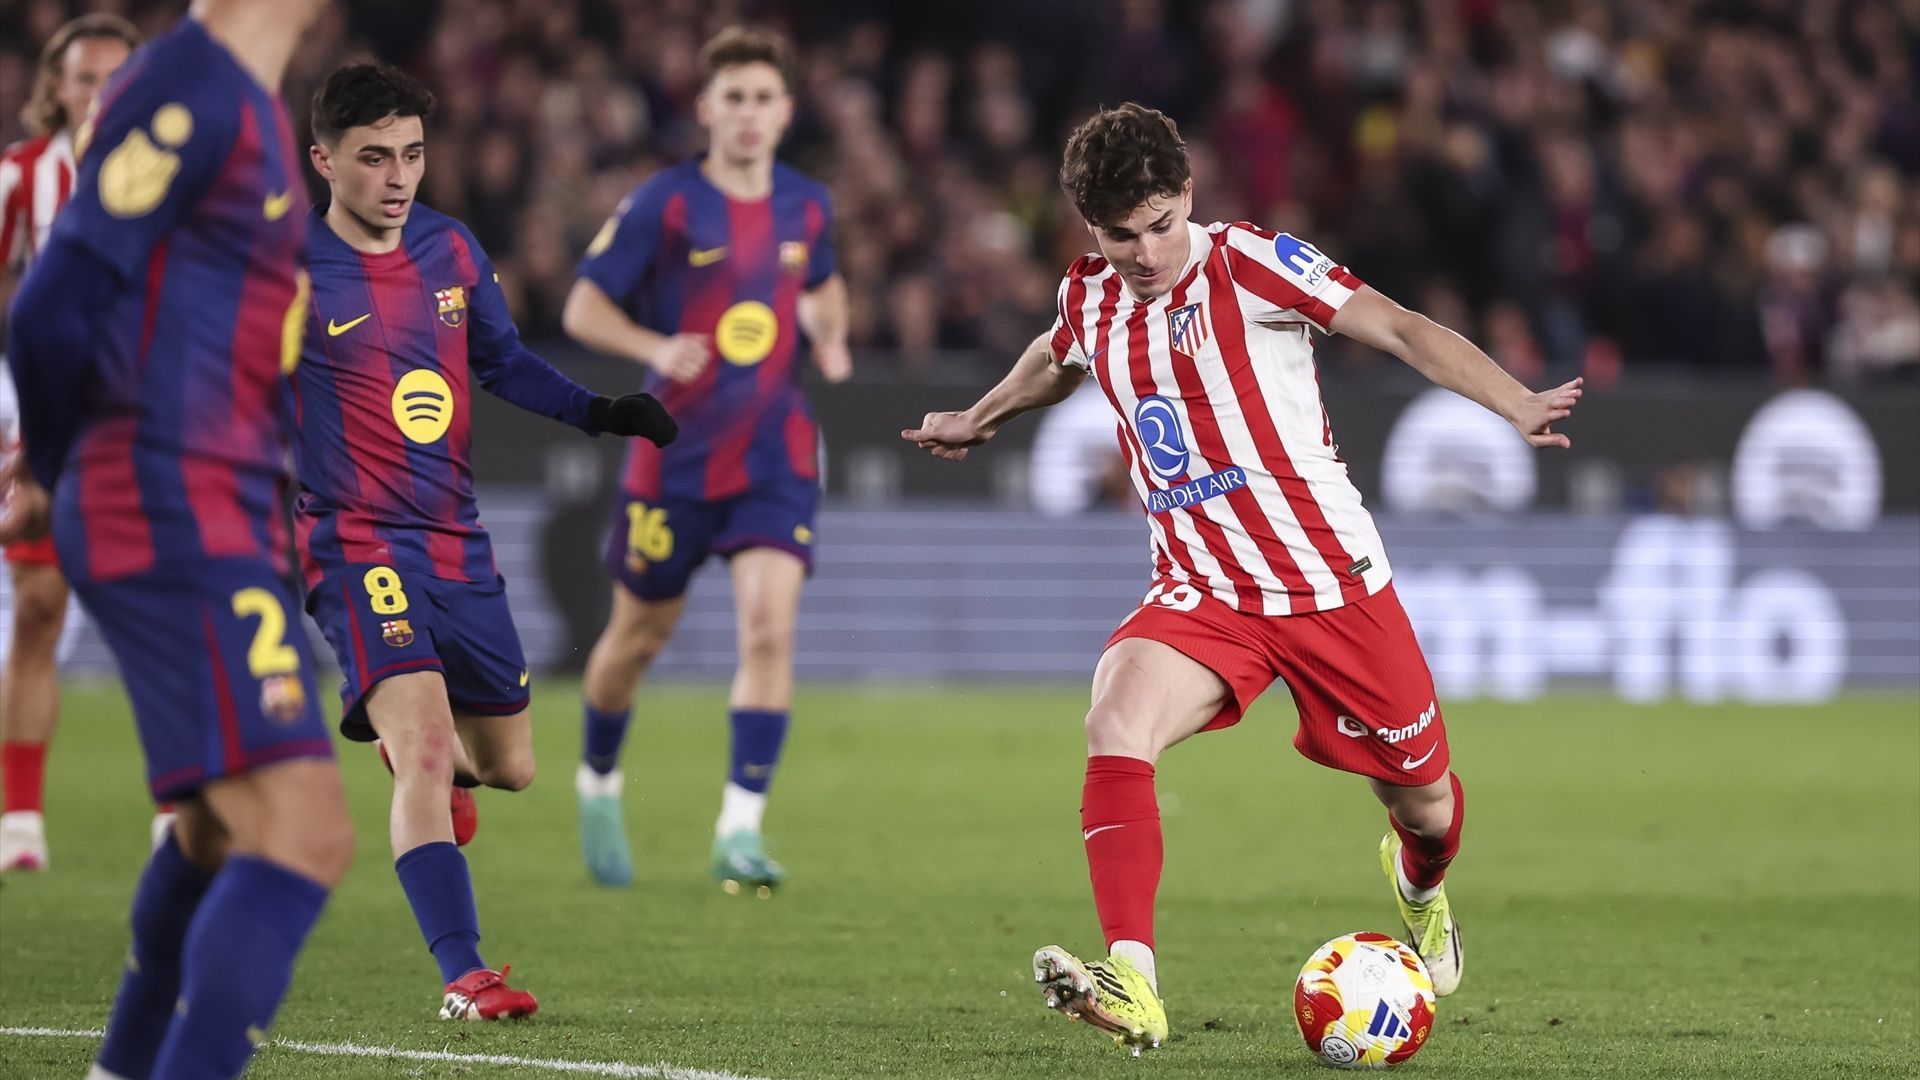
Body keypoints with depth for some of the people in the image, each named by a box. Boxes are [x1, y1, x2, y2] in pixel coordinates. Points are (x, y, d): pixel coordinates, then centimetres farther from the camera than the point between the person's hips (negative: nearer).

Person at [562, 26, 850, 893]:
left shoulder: (806, 207, 3)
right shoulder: (664, 205, -9)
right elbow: (583, 308, -6)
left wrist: (830, 340, 2)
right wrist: (657, 348, -23)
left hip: (774, 452, 2)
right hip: (676, 453, -2)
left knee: (769, 627, -16)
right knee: (641, 634, 11)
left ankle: (741, 829, -14)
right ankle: (598, 782, 39)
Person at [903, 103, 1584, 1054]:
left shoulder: (1250, 264, -13)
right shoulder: (1089, 300, 3)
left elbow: (1401, 330, -18)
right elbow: (1057, 360, 29)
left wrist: (1518, 405, -32)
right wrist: (976, 420, 45)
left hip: (1334, 582, -3)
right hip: (1201, 593, 3)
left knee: (1423, 800, 9)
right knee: (1115, 722, -28)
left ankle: (1420, 883, 50)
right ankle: (1131, 985, -36)